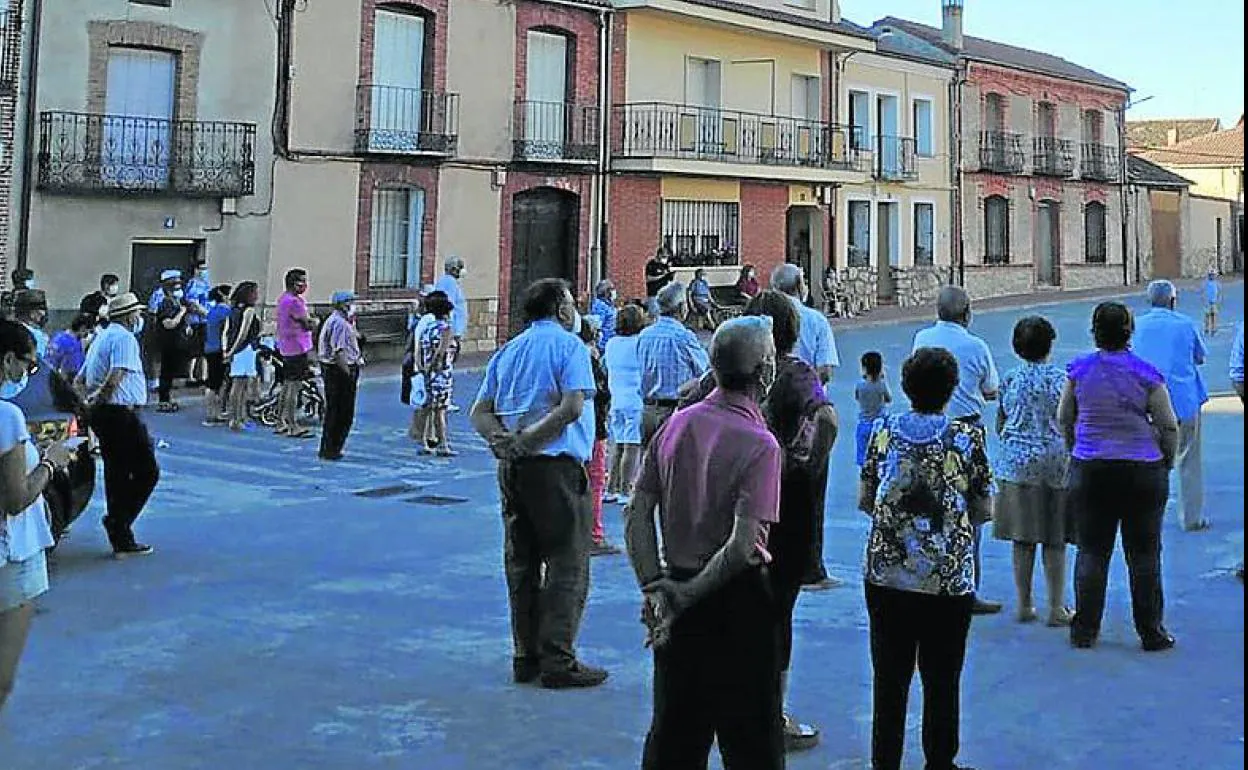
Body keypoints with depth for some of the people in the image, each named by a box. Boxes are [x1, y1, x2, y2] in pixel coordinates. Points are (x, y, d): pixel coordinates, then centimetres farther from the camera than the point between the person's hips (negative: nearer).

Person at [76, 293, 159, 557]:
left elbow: (79, 381, 22)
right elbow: (117, 375, -26)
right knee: (147, 471, -1)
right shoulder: (125, 338, -11)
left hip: (100, 414, 10)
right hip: (121, 413, -10)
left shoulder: (101, 337, 19)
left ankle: (121, 540, 16)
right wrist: (101, 400, -13)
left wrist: (91, 402, 11)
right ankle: (118, 520, -6)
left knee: (116, 474, 12)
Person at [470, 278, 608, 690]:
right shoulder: (569, 345, -4)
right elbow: (572, 407, -19)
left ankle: (525, 657, 19)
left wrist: (502, 439, -7)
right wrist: (528, 439, -13)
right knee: (567, 564, 0)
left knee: (520, 563, 13)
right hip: (556, 464, -7)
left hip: (511, 467, 7)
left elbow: (480, 412, 9)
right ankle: (558, 661, 1)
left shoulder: (507, 350, 16)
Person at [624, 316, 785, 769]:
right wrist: (688, 596, -15)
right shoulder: (761, 446, -17)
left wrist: (654, 587, -3)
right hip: (736, 599, -6)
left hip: (677, 585, 6)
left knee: (673, 730, 19)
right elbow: (742, 547, -23)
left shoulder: (678, 423, 0)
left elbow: (637, 514, -1)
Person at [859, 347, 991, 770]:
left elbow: (864, 501, 5)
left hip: (886, 575, 2)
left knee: (889, 677, 11)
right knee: (942, 681, 11)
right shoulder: (967, 437, -5)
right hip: (948, 579, -2)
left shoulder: (884, 430, 0)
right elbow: (983, 510, 0)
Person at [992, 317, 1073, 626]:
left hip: (1017, 462, 2)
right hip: (1055, 463, -2)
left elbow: (1000, 427, 9)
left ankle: (1025, 605, 13)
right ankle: (1056, 608, 8)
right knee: (1055, 542, 4)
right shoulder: (1062, 379, -4)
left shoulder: (1010, 380, 2)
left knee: (1022, 539, 8)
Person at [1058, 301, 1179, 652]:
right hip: (1143, 471, -1)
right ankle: (1151, 633, 14)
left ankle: (1085, 631, 12)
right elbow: (1169, 426, -2)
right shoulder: (1147, 374, -7)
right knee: (1144, 554, 7)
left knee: (1091, 552, 8)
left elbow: (1064, 419, 7)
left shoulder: (1079, 370, -2)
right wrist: (1167, 462, 13)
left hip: (1089, 469, 2)